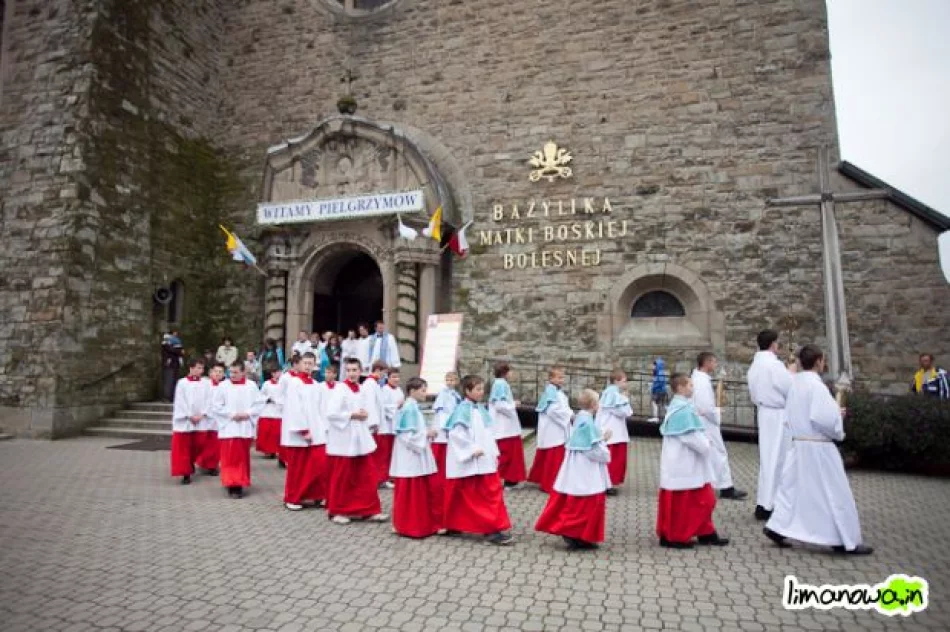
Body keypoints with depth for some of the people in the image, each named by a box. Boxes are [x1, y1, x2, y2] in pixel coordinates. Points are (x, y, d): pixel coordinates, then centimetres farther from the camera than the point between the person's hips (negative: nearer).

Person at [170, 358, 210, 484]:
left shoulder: (205, 383, 4)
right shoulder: (182, 383, -3)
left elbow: (208, 400, 2)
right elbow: (180, 402, -6)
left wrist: (201, 415, -10)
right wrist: (190, 416, -11)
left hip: (200, 420, 2)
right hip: (184, 420, -2)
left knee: (196, 447, 9)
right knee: (183, 448, -2)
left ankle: (191, 466, 29)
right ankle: (186, 473, 1)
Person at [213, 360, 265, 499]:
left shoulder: (251, 386, 2)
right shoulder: (223, 386, -1)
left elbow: (260, 403, 4)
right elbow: (216, 405, -2)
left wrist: (248, 414, -11)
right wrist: (231, 414, -11)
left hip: (245, 428, 1)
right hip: (228, 427, -1)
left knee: (243, 457, 8)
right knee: (230, 458, -3)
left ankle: (240, 484, 19)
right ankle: (231, 485, 2)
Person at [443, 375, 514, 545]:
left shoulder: (481, 409, 10)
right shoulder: (462, 409, -14)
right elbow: (456, 433, -22)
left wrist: (494, 453, 13)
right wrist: (472, 450, -19)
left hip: (485, 460, 8)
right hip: (470, 462, -8)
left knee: (493, 492, 7)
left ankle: (494, 528, 17)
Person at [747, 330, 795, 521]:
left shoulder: (755, 365, 9)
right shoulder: (774, 364, -18)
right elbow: (792, 390, -16)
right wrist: (791, 373, 1)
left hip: (764, 413, 8)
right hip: (778, 415, -8)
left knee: (767, 457, 15)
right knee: (775, 458, 0)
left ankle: (764, 501, 23)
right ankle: (766, 505, 6)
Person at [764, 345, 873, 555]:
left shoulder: (794, 383, 7)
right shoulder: (816, 385, -18)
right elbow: (823, 418, -26)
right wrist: (838, 432, -6)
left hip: (798, 444, 8)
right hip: (818, 448, -7)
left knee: (792, 487, 14)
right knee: (834, 493, 5)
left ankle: (776, 527, 13)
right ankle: (847, 541, 15)